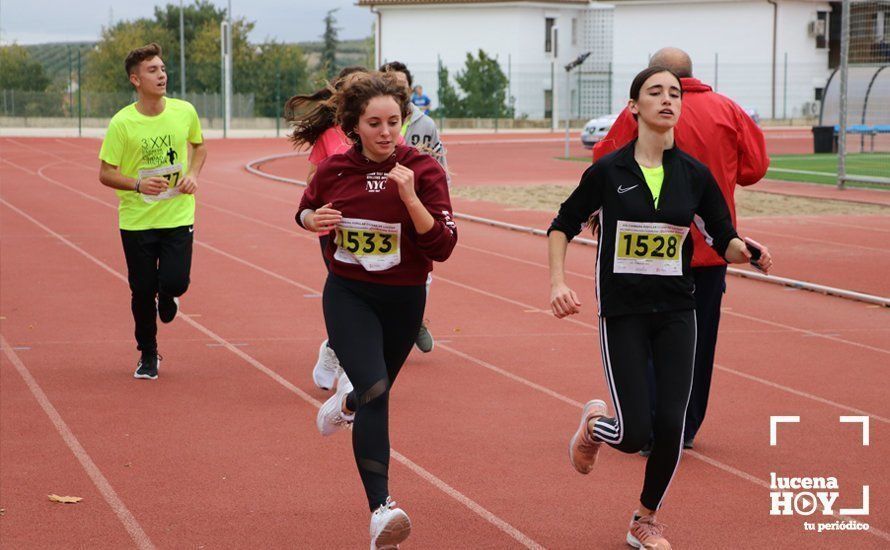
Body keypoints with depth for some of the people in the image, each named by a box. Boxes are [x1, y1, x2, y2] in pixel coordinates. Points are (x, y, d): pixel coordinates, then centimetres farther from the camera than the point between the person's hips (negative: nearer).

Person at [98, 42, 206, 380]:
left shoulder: (185, 112, -3)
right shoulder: (122, 123, -11)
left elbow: (198, 146, 18)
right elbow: (106, 174, -7)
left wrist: (193, 174, -1)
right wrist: (138, 184, -25)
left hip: (178, 216, 1)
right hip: (136, 220, -1)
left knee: (175, 282, -12)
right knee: (142, 292, 4)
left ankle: (166, 296, 28)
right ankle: (148, 355, 26)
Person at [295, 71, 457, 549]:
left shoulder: (423, 170, -11)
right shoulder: (334, 170, -4)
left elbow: (442, 246, -16)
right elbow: (306, 211, 17)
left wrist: (410, 197, -27)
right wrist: (313, 220, -7)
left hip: (403, 299, 1)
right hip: (347, 294, -1)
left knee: (374, 395, 20)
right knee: (374, 392, -22)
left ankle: (346, 400, 59)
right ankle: (381, 509, -25)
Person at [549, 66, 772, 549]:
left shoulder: (694, 174, 0)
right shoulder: (608, 171, -7)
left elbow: (725, 240, 5)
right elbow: (563, 225, 4)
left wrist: (748, 252, -17)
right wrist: (557, 282, -9)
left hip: (676, 312, 3)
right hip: (622, 312, -2)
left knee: (671, 426, -6)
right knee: (634, 434, -10)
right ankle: (595, 424, 29)